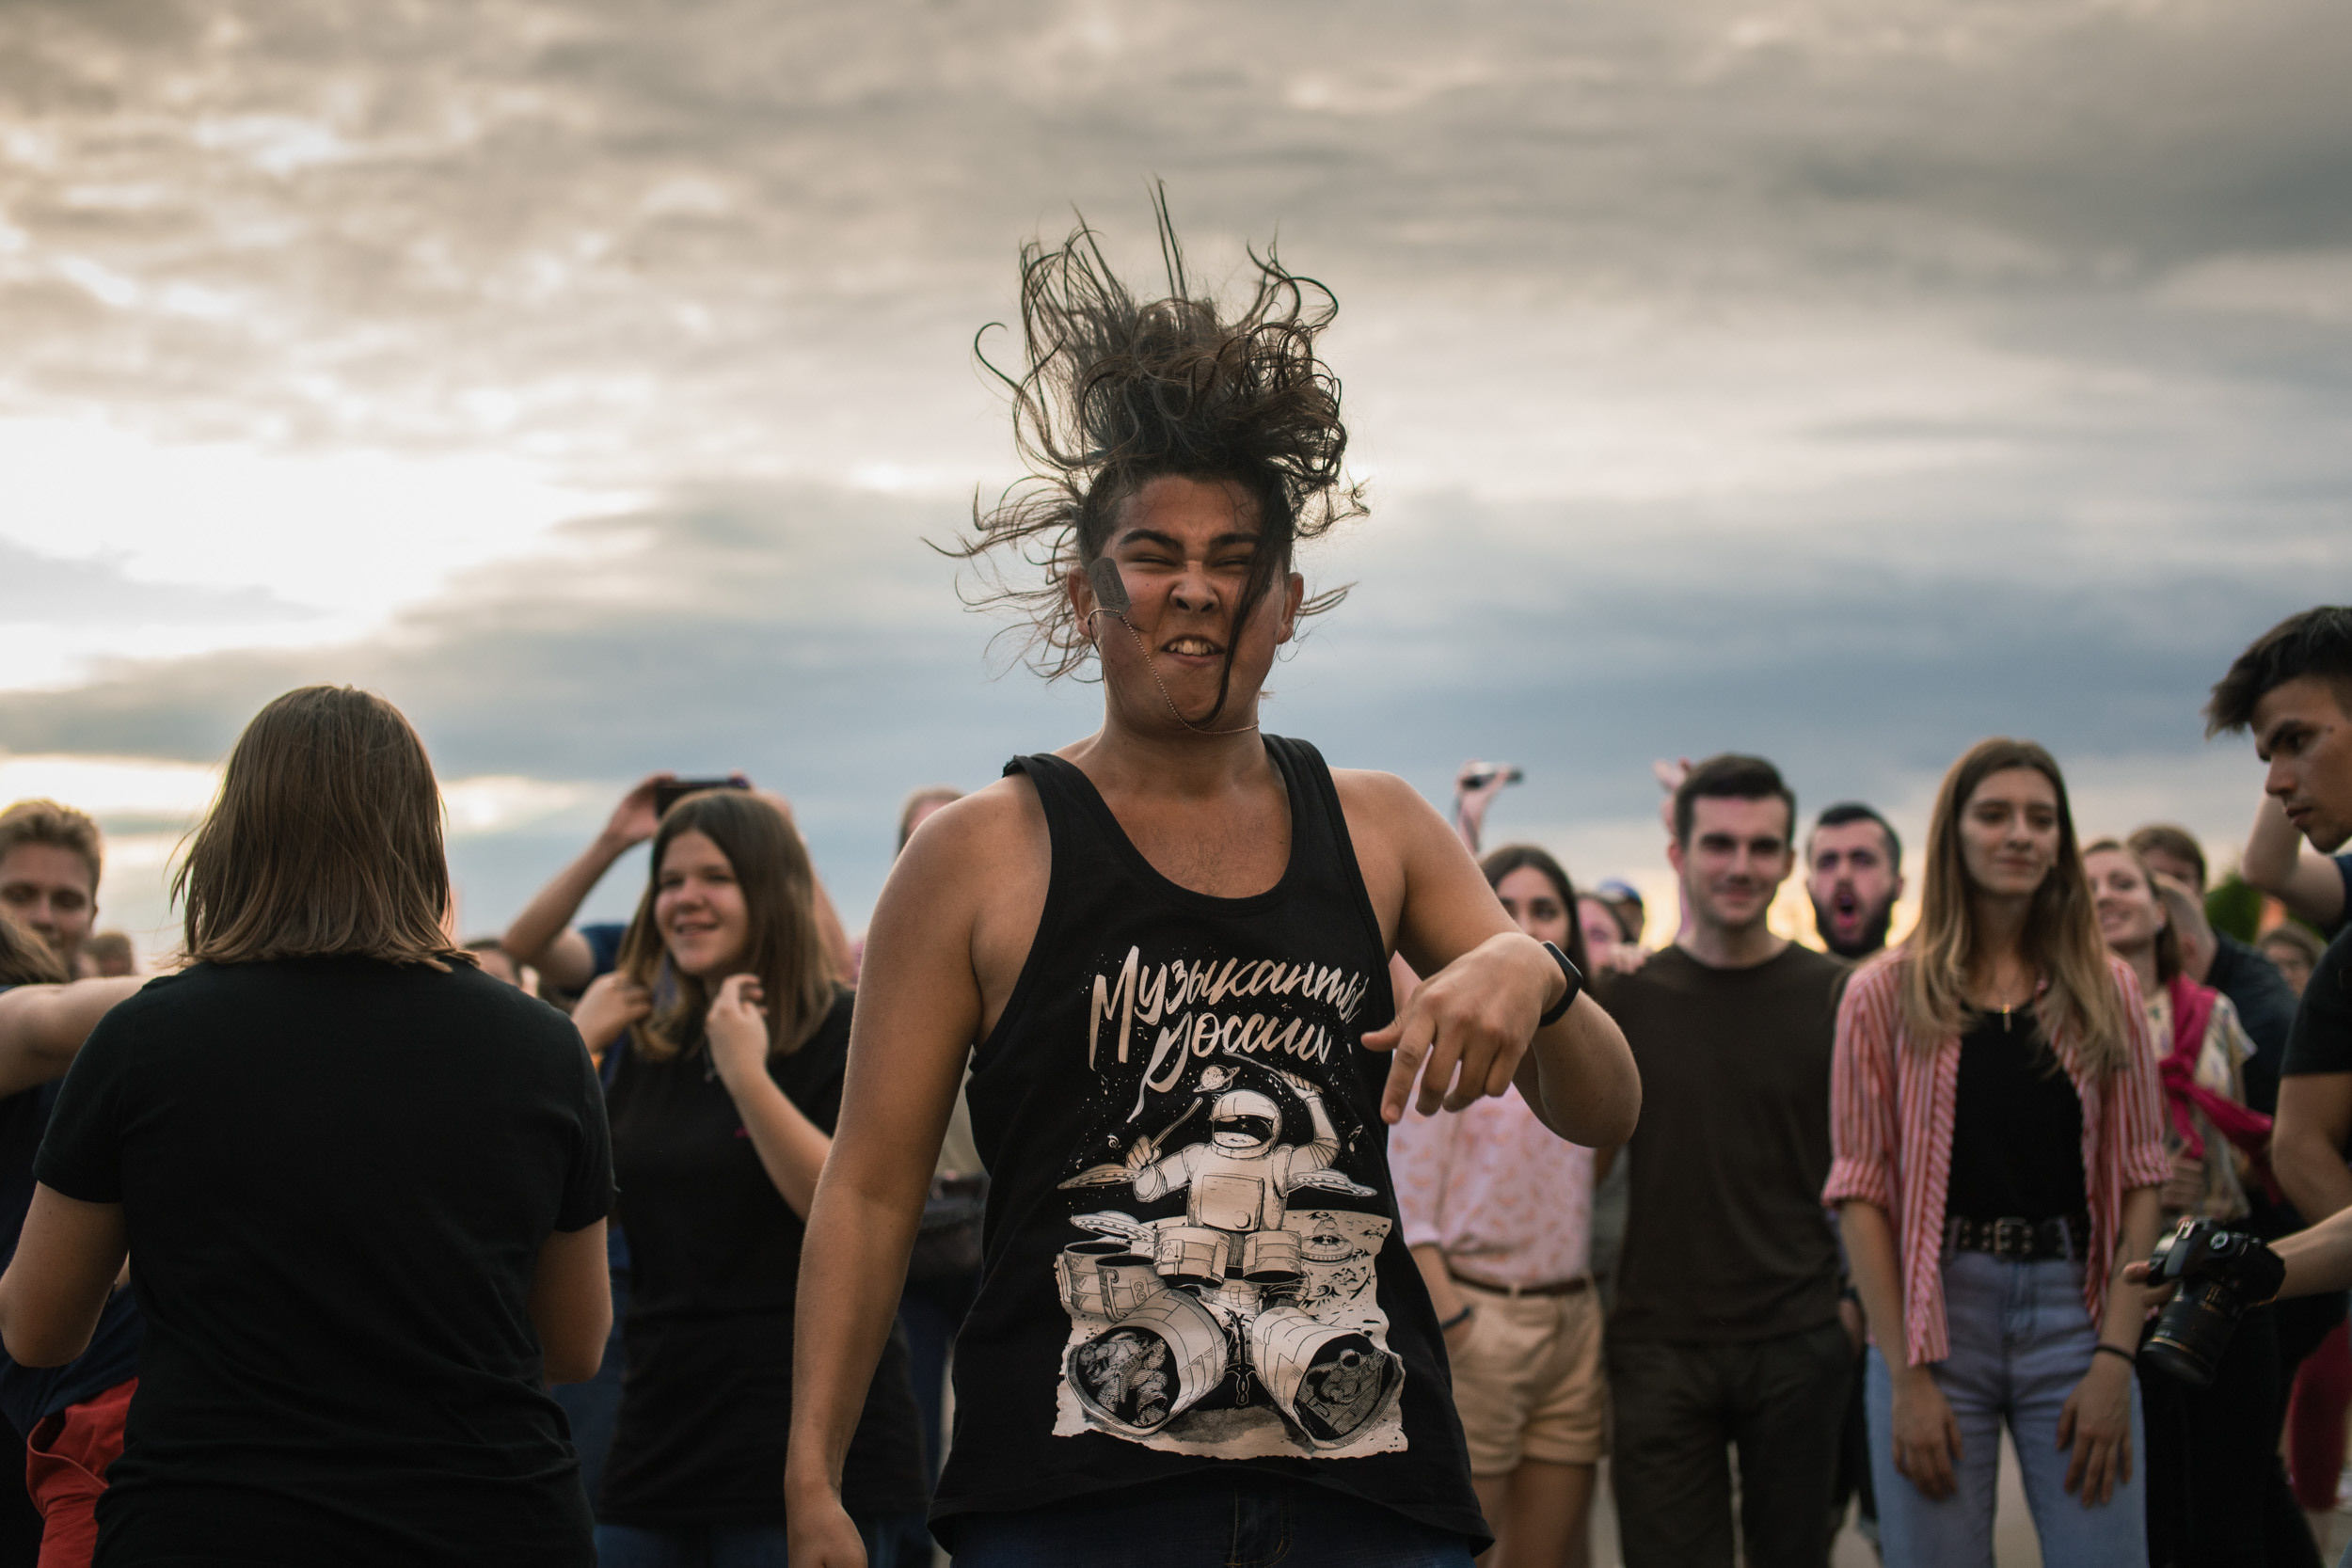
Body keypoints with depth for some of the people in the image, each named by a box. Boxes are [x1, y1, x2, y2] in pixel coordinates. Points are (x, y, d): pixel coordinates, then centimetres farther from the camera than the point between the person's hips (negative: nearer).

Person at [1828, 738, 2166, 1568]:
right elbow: (1861, 1190, -1)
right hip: (1932, 1318, -1)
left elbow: (2138, 1181, 6)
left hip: (2074, 1311, 1)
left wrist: (2115, 1356, -5)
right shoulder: (1886, 994, 3)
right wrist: (1907, 1375, -8)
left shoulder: (2106, 992, 8)